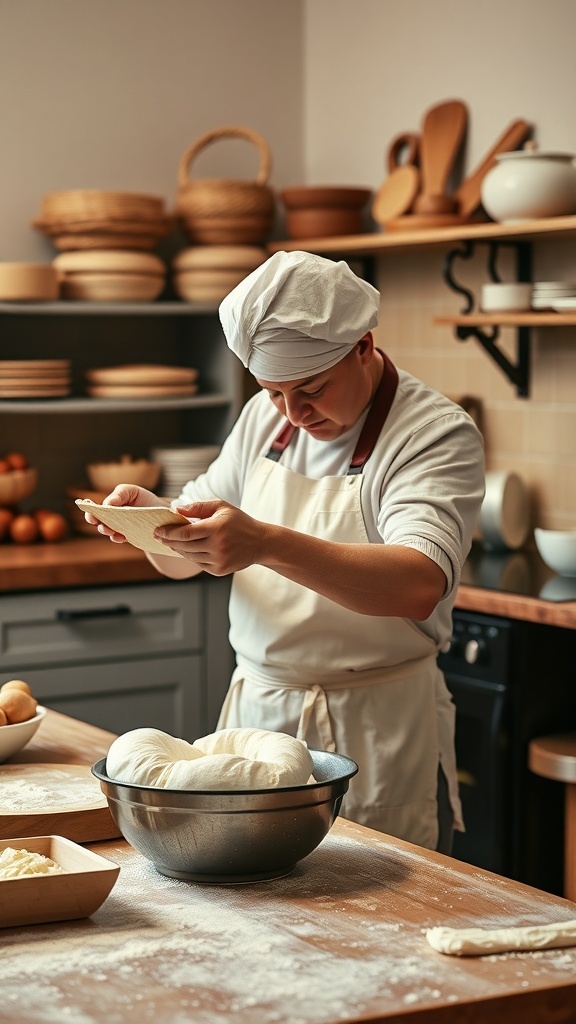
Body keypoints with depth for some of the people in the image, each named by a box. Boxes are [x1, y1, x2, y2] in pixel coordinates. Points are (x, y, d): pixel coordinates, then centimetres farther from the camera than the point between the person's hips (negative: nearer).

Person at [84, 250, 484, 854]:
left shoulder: (438, 432, -12)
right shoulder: (264, 418, 8)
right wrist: (149, 516, -11)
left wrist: (265, 545, -41)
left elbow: (420, 585, -29)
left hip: (375, 734, -5)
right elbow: (185, 560, 13)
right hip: (254, 712, 5)